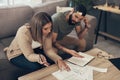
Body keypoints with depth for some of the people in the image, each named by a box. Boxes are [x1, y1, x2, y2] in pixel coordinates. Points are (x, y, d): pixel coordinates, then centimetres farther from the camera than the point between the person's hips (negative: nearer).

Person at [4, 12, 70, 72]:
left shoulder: (47, 31, -21)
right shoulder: (23, 33, -36)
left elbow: (48, 49, -17)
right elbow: (29, 55, -30)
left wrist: (58, 59, -35)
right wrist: (40, 58, -51)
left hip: (33, 49, 5)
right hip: (17, 54, -5)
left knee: (52, 60, -16)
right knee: (37, 66, -28)